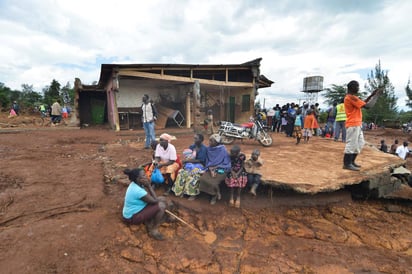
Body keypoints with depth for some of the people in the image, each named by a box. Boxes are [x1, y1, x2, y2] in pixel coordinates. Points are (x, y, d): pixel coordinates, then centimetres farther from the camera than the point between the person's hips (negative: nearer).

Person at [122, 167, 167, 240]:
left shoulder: (134, 184, -3)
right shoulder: (138, 191, -32)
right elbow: (155, 200, -22)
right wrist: (148, 185, -22)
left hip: (133, 211, 9)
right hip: (132, 217, -9)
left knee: (162, 199, 3)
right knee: (161, 206, -22)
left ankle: (149, 222, 9)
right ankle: (154, 230, -4)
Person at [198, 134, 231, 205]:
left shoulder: (223, 150, -12)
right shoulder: (209, 149, 2)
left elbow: (226, 164, -8)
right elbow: (208, 162, 6)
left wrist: (215, 168, -13)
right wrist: (211, 170, -13)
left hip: (221, 170, -5)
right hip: (211, 169, 5)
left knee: (212, 181, -27)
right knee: (203, 179, -21)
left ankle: (215, 196, 6)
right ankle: (217, 194, 1)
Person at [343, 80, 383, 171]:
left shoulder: (352, 97, 17)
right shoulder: (351, 97, -16)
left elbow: (363, 102, 25)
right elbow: (367, 105, -18)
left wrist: (372, 95, 16)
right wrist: (376, 95, -7)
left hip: (357, 124, 11)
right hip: (353, 125, -11)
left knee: (360, 143, 15)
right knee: (351, 144, -7)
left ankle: (351, 162, 20)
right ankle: (347, 164, -1)